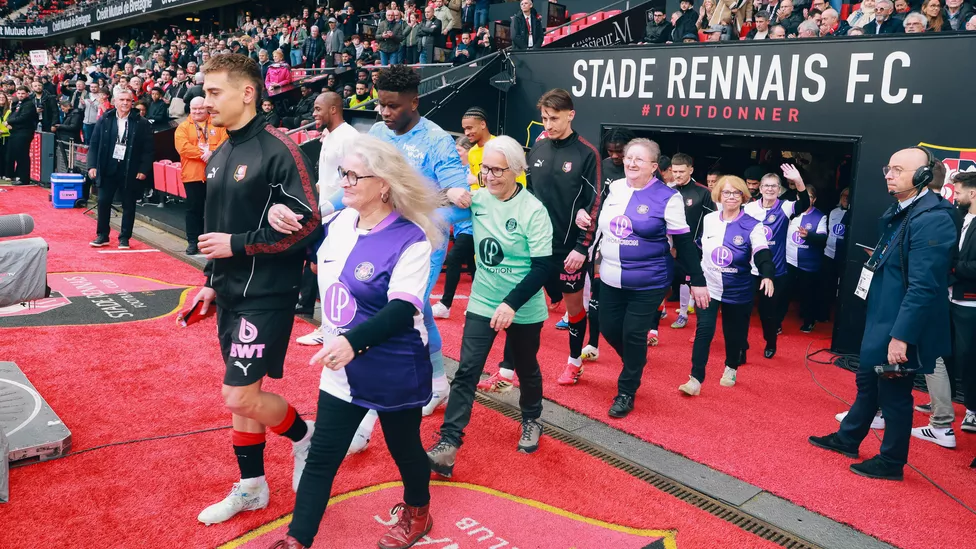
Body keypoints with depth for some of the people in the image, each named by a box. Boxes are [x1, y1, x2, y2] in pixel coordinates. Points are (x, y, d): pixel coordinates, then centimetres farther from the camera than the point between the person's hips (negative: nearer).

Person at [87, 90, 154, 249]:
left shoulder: (141, 123, -3)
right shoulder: (104, 120, 3)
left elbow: (148, 149, -4)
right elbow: (94, 144, 5)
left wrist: (143, 170, -10)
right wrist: (92, 165, -2)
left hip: (130, 171, -2)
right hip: (108, 168, 2)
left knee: (128, 205, 6)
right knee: (103, 202, 5)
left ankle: (124, 238, 16)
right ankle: (102, 236, 19)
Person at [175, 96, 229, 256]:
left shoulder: (218, 125, 8)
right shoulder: (183, 127, 5)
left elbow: (226, 142, -6)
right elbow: (183, 147, -10)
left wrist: (212, 153, -21)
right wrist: (202, 153, -18)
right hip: (193, 175, -1)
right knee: (194, 209, 5)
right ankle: (193, 241, 12)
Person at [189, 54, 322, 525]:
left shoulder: (278, 150, -16)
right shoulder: (218, 158, 10)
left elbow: (307, 224, -20)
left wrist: (237, 245, -17)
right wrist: (211, 282, 17)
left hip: (267, 295, -8)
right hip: (230, 295, 8)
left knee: (240, 396, -9)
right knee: (241, 395, 15)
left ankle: (303, 435, 20)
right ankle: (250, 487, 30)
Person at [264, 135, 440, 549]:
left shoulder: (410, 240, -20)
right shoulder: (337, 222, 0)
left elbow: (403, 310, -28)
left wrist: (353, 342, -42)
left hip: (394, 372, -5)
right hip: (340, 370, 6)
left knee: (404, 448, 17)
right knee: (321, 457, 11)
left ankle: (417, 513, 45)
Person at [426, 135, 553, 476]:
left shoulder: (533, 210, -17)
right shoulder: (477, 199, -5)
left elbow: (543, 267, -19)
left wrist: (511, 304, -28)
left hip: (523, 309, -3)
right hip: (482, 303, 3)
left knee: (526, 369, 17)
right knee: (466, 371, -4)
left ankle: (532, 421, 43)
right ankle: (448, 445, -2)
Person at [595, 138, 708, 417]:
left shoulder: (667, 197, -12)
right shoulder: (614, 188, 2)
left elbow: (683, 242, -9)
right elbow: (601, 224, 16)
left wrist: (697, 281, -6)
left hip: (648, 282, -5)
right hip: (611, 279, 5)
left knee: (633, 334, -3)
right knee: (609, 328, 10)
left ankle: (626, 392, 17)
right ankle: (635, 364, 41)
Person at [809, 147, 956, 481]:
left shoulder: (931, 219, -22)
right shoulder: (900, 211, 9)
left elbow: (923, 287, -26)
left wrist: (901, 336, -27)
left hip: (901, 329, -9)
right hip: (881, 320, 9)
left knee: (894, 394, 6)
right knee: (867, 383, 22)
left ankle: (891, 462, 23)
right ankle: (847, 439, 39)